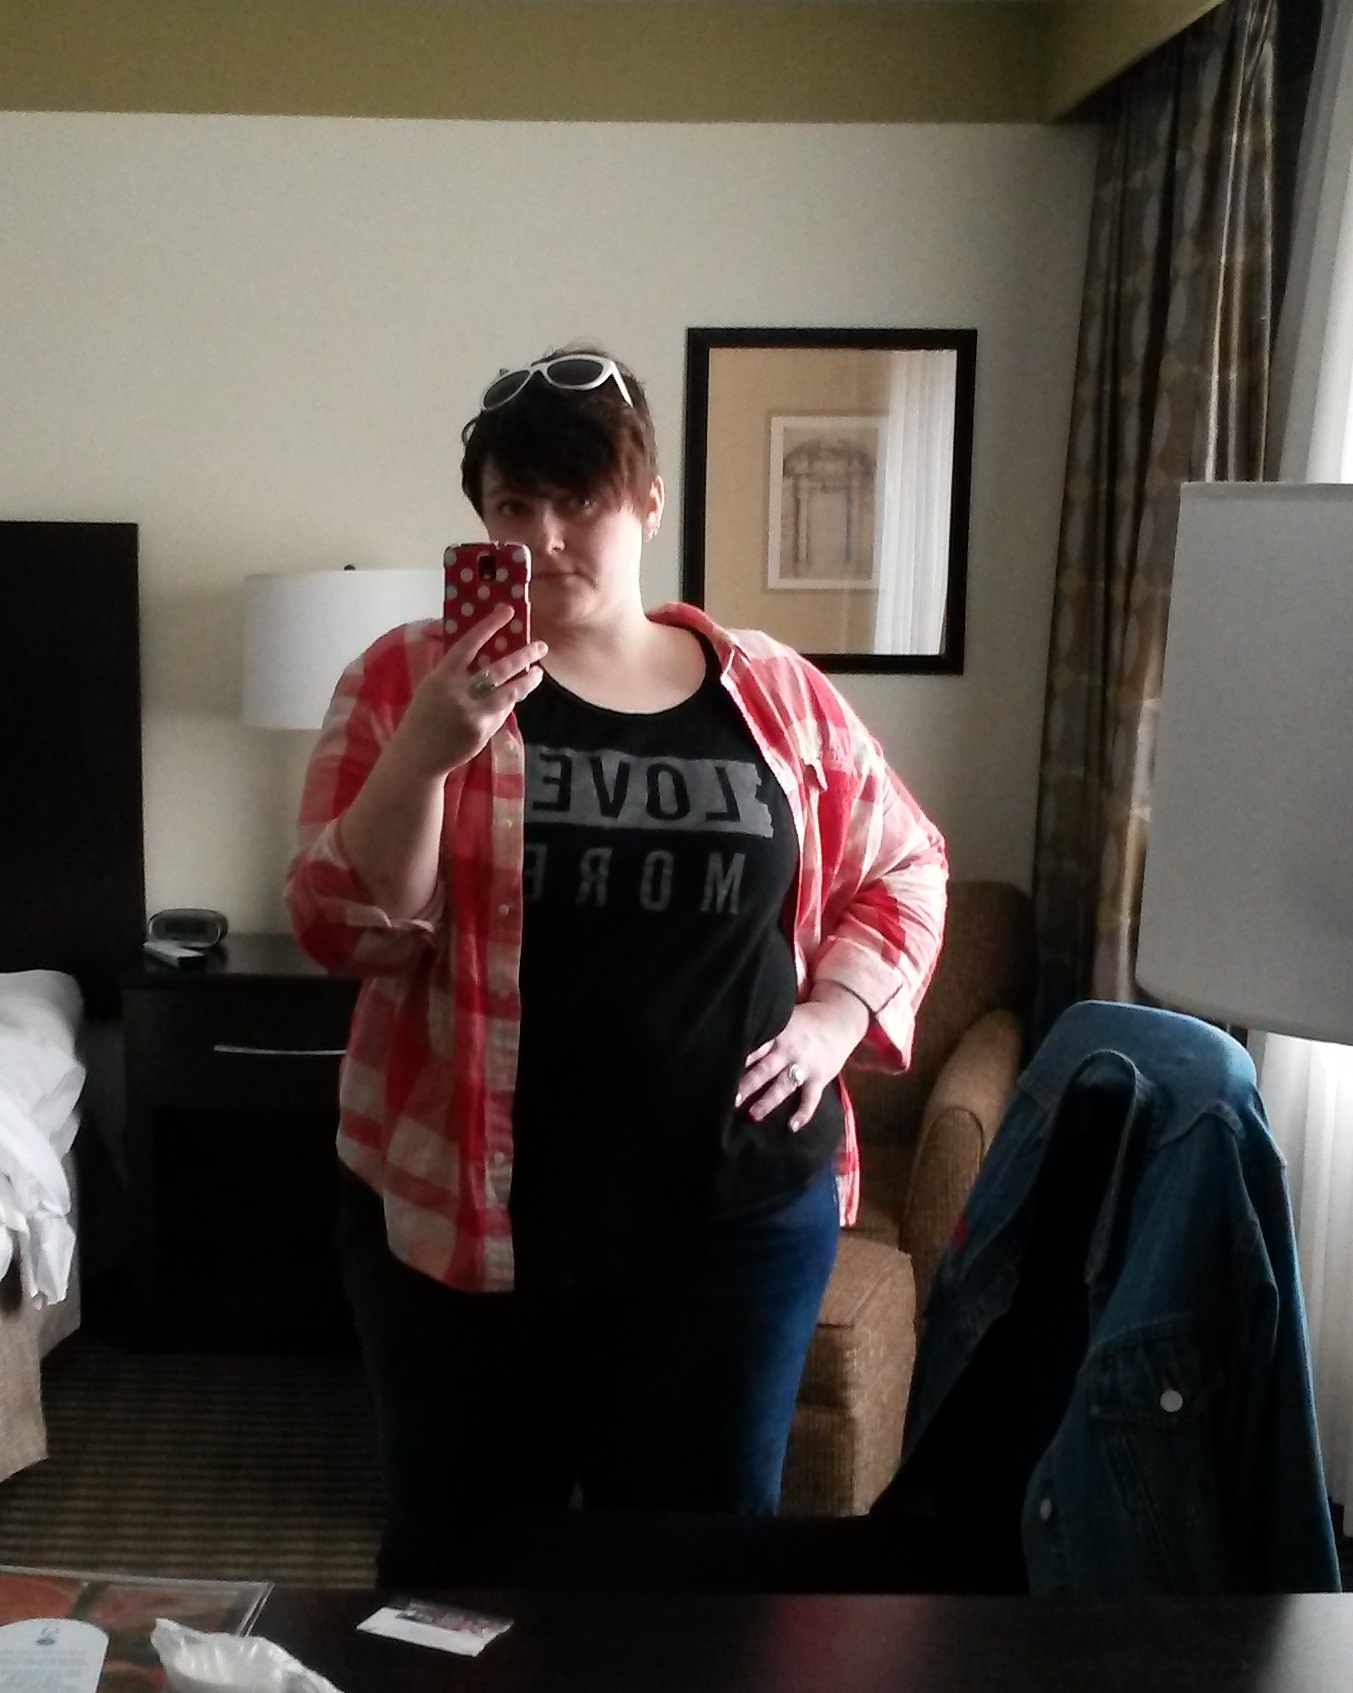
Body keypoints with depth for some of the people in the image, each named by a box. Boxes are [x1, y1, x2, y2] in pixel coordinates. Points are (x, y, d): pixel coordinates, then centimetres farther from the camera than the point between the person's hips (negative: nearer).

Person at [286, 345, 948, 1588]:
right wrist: (427, 751, -24)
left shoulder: (773, 692, 2)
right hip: (462, 1209, -1)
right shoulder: (410, 678, -4)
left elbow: (901, 867, 14)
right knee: (458, 1556, 15)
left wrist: (836, 1013, -2)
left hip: (734, 1213, 2)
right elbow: (343, 934, -10)